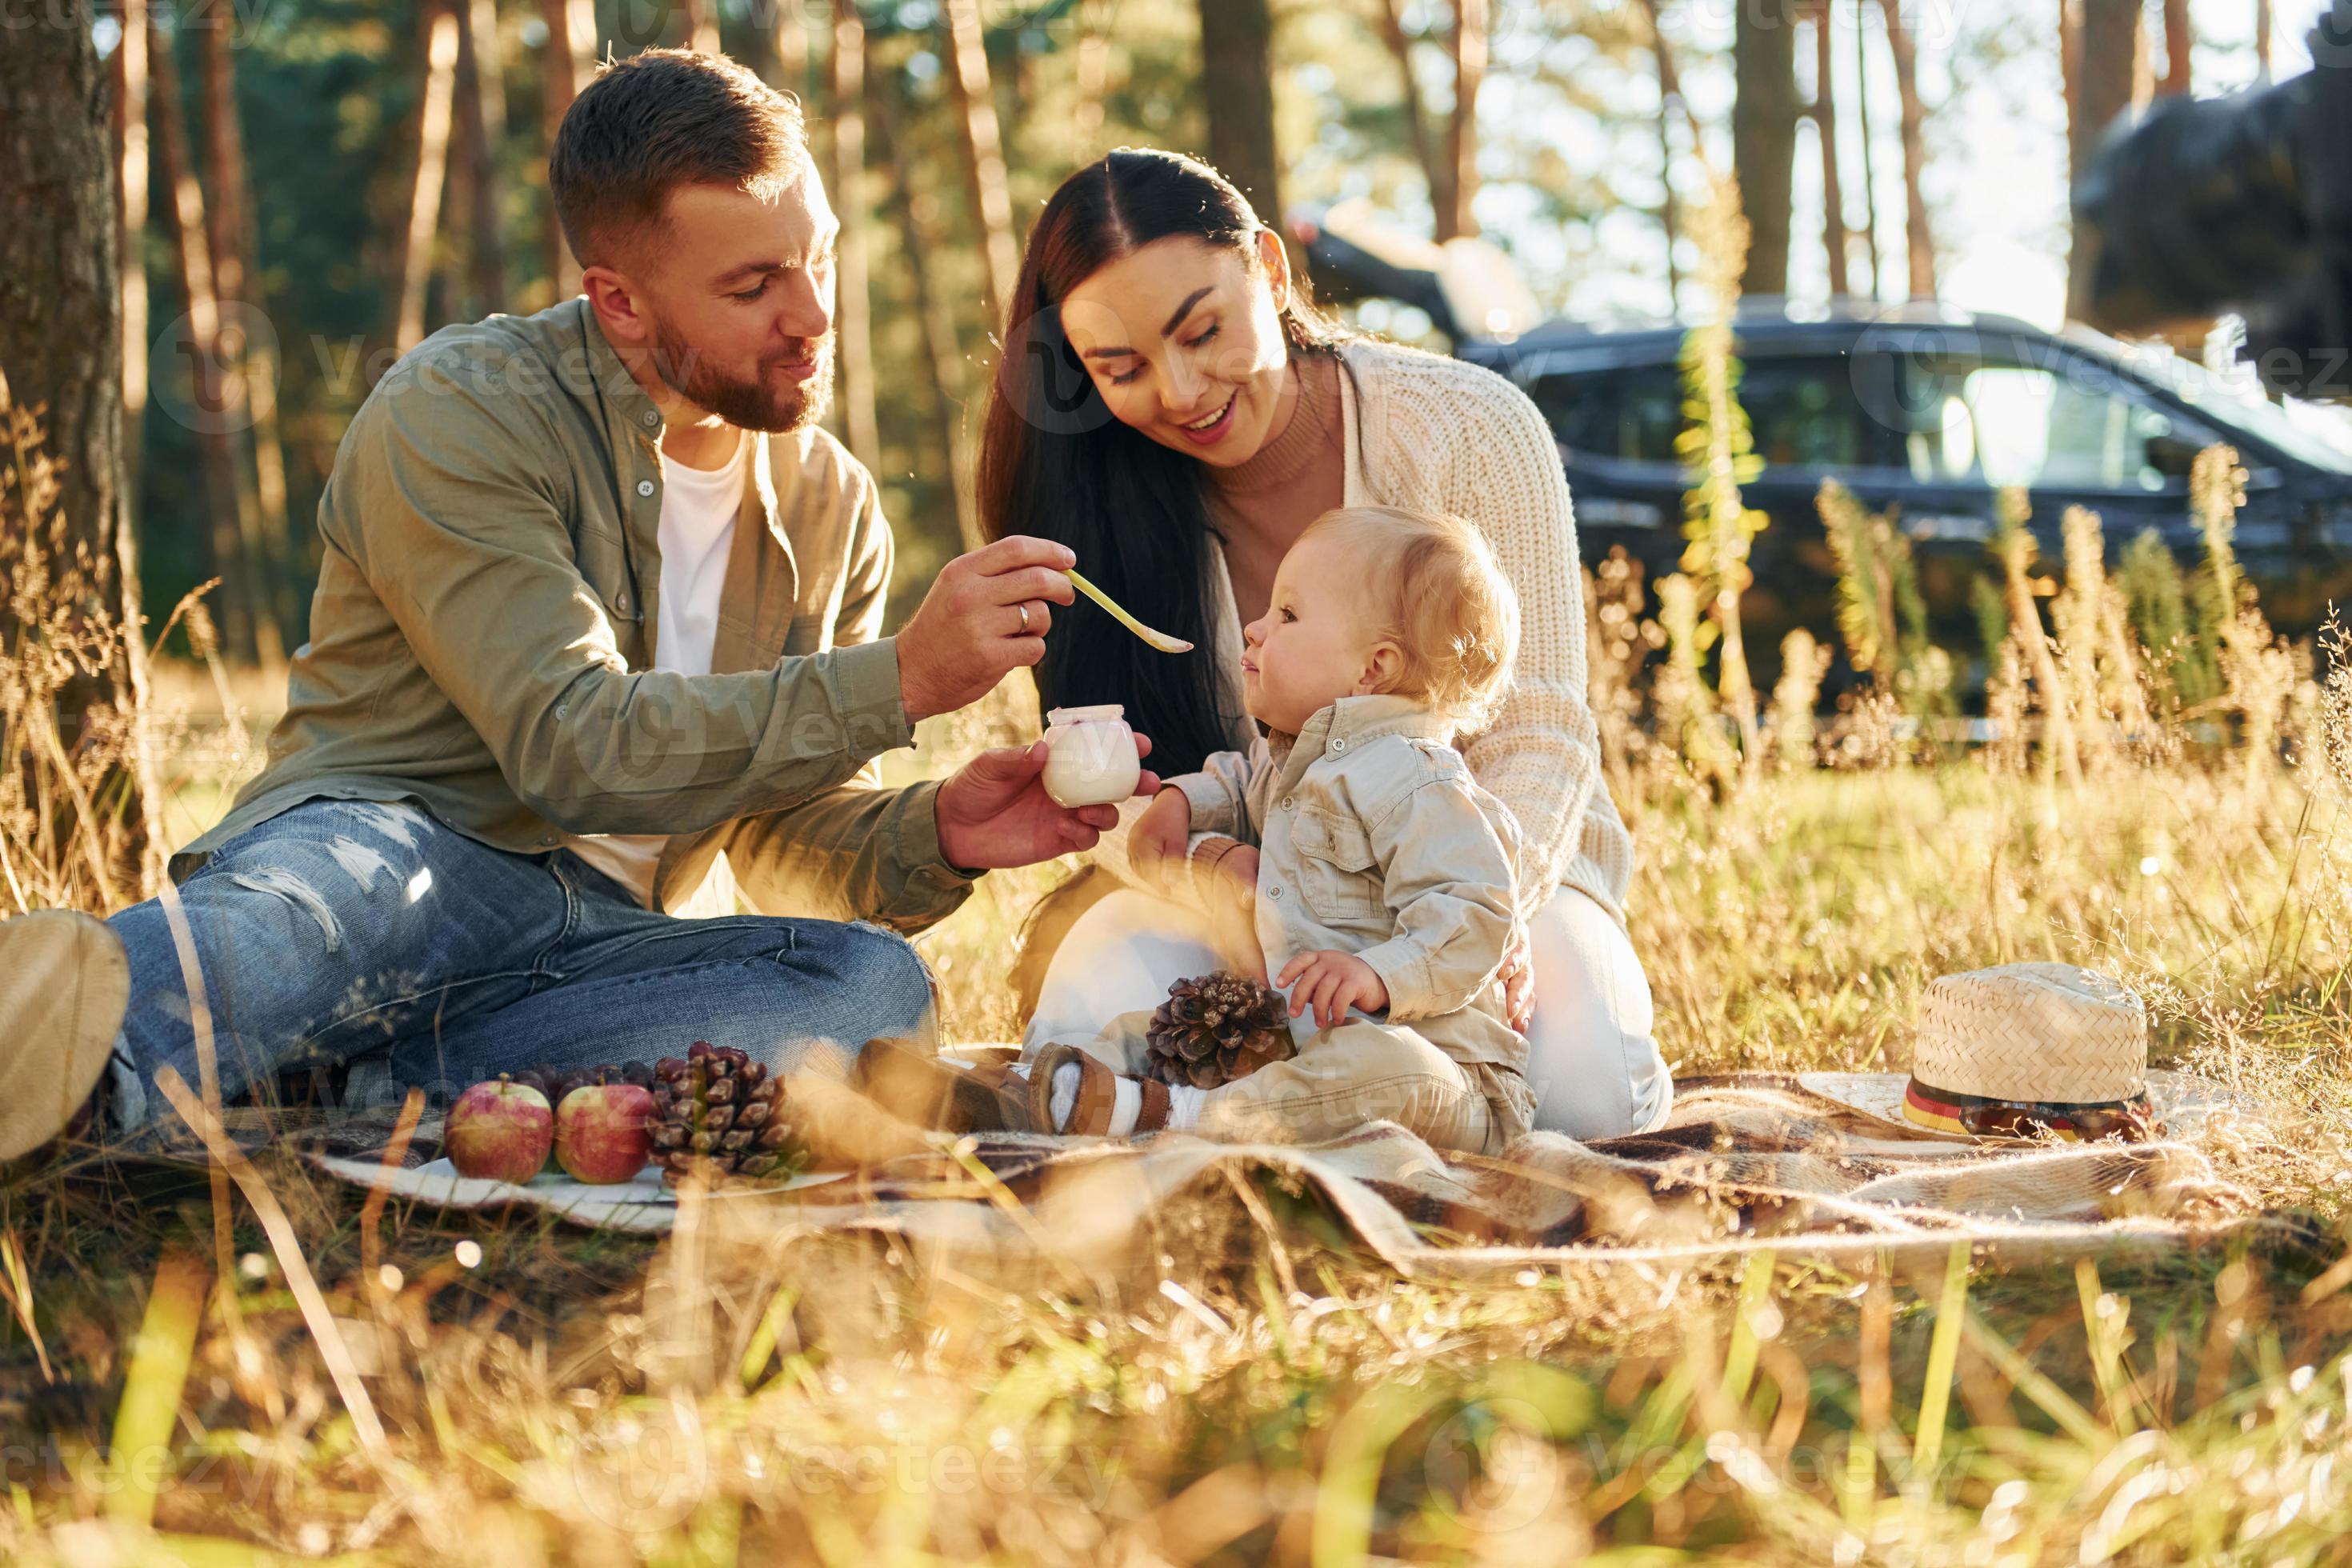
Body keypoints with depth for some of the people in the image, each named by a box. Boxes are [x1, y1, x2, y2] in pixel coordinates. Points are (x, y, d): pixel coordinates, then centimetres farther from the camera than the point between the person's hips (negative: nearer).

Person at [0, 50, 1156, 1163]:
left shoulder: (833, 507, 14)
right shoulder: (457, 415, -7)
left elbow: (785, 834, 17)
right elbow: (576, 748, -18)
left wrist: (929, 837, -7)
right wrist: (901, 680, -20)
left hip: (617, 939, 5)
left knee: (870, 981, -28)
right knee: (351, 872, -39)